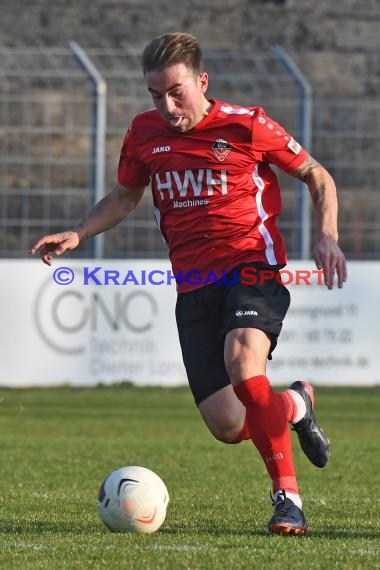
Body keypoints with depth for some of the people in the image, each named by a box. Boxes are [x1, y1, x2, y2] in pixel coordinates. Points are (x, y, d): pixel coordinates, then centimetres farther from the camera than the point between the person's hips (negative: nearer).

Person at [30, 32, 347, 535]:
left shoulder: (246, 125, -4)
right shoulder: (144, 134, 8)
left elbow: (317, 177, 7)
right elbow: (125, 197, 25)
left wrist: (327, 237, -9)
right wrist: (77, 235, 9)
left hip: (252, 264, -4)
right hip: (193, 283, 4)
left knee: (242, 361, -35)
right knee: (227, 427, -4)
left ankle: (287, 497, -27)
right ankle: (294, 405, 32)